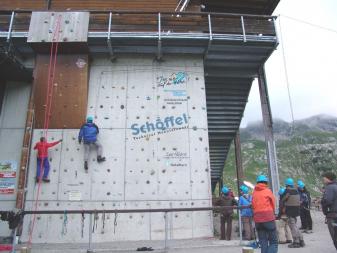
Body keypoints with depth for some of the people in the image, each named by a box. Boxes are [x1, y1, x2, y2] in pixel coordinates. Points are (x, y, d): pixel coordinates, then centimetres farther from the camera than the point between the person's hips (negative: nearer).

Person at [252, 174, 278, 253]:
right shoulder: (268, 191, 0)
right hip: (268, 218, -4)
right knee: (274, 242, 3)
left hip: (257, 219, 4)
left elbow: (253, 205, 9)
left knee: (263, 243, 11)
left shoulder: (254, 192, 9)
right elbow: (273, 204, 9)